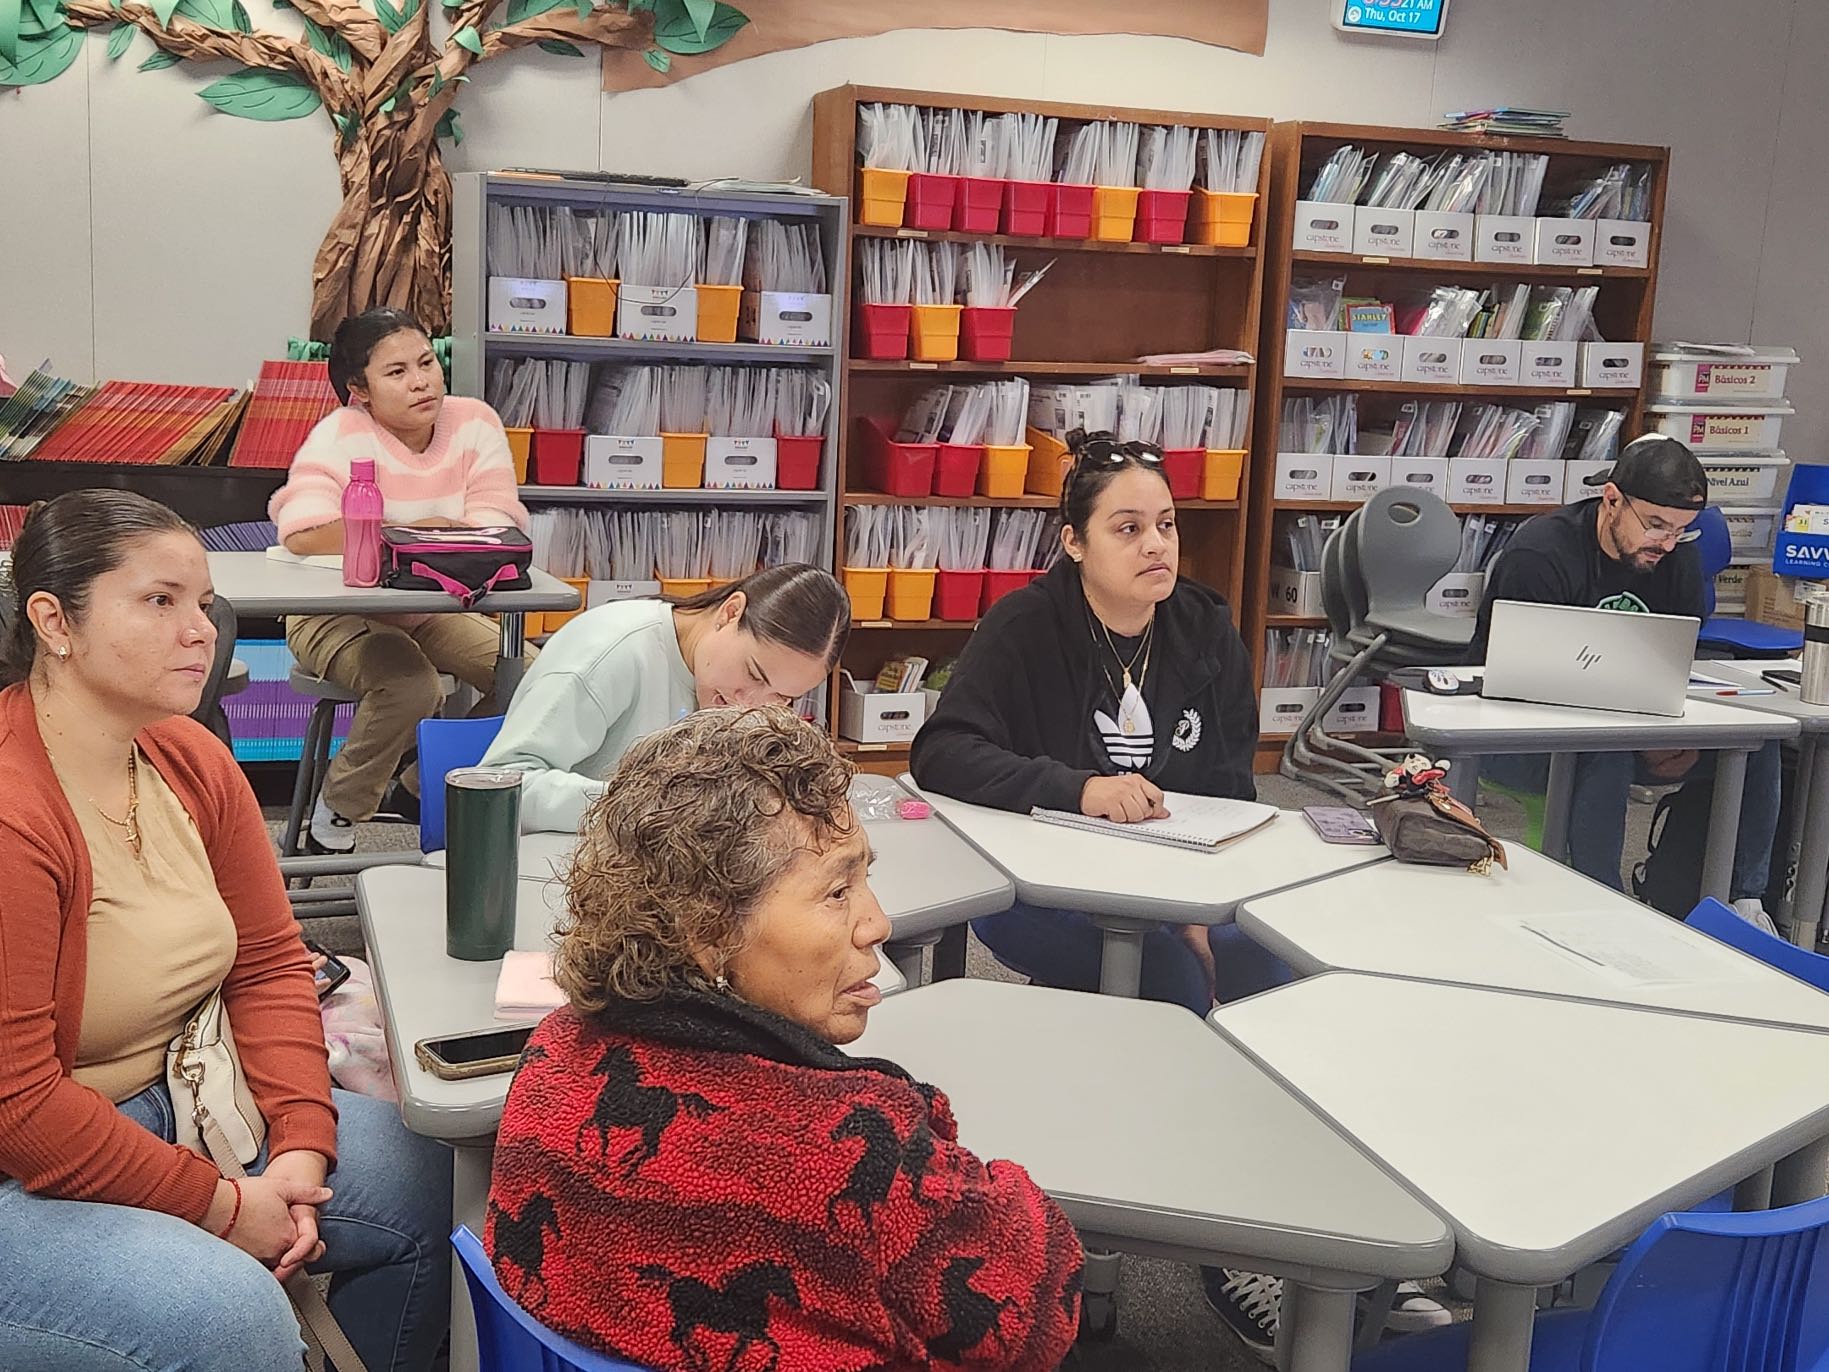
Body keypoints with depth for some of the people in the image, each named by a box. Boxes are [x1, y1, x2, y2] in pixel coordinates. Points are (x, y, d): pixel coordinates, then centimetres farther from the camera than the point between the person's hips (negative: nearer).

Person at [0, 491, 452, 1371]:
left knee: (421, 1182, 4)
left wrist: (301, 1149, -8)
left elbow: (269, 962, 3)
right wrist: (220, 1207, -18)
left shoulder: (188, 756, -2)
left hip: (166, 1112, 8)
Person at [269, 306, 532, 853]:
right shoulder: (341, 436, -17)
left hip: (433, 608, 5)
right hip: (336, 611, -5)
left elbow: (497, 532, -15)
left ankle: (423, 790, 9)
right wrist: (419, 531, -26)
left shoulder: (475, 422, -5)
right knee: (411, 687, -32)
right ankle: (337, 811, -4)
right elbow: (304, 533, -33)